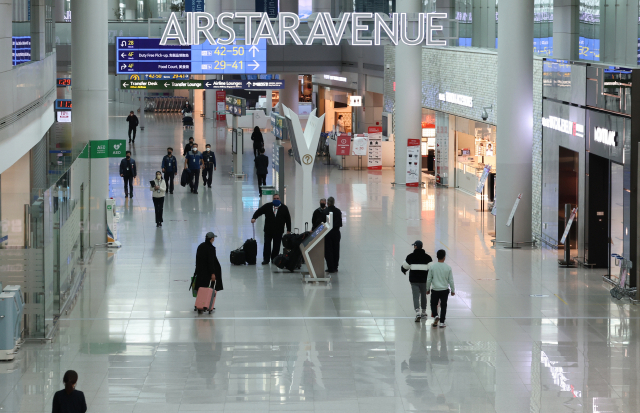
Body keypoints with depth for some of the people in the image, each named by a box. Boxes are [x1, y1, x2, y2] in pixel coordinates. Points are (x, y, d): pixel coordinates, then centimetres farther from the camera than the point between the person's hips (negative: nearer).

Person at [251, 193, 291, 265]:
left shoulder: (284, 208, 4)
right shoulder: (267, 206, 5)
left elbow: (288, 219, 7)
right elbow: (258, 211, 3)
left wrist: (288, 230, 4)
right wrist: (254, 218, -17)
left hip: (278, 231, 0)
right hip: (268, 230, 0)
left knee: (276, 246, 3)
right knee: (267, 245, -2)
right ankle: (266, 259, 2)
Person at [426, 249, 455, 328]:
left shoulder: (432, 266, -8)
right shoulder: (448, 268, -7)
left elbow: (429, 279, -1)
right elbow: (451, 280, -1)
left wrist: (428, 289, 12)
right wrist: (453, 290, 11)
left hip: (435, 290, 0)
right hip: (445, 290, 0)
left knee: (433, 304, 15)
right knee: (443, 306, 10)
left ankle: (435, 316, -11)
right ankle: (442, 322, 10)